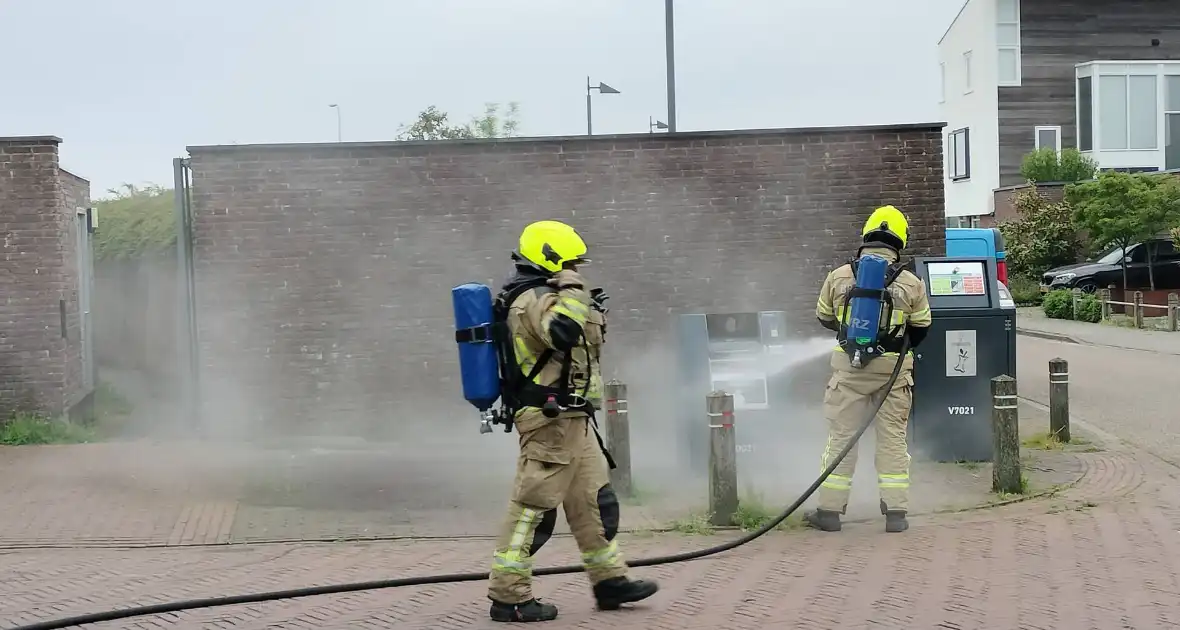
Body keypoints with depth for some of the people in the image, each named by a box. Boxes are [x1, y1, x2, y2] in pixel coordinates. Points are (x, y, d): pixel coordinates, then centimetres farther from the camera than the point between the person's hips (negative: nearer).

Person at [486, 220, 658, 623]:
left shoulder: (545, 295, 20)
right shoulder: (534, 297, -13)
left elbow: (583, 348, 28)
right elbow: (563, 331, -35)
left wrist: (592, 319, 13)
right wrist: (574, 291, -20)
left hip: (572, 420, 11)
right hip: (551, 419, -11)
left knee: (593, 502, 14)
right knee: (533, 507, -7)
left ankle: (609, 580, 23)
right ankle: (508, 597, -1)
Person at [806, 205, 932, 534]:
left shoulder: (839, 276, -2)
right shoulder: (911, 283, -3)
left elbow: (825, 318, 11)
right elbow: (921, 328, 7)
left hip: (849, 367, 0)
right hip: (894, 369, 0)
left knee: (841, 436, 7)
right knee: (893, 437, 9)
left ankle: (830, 510, 9)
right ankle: (896, 512, 10)